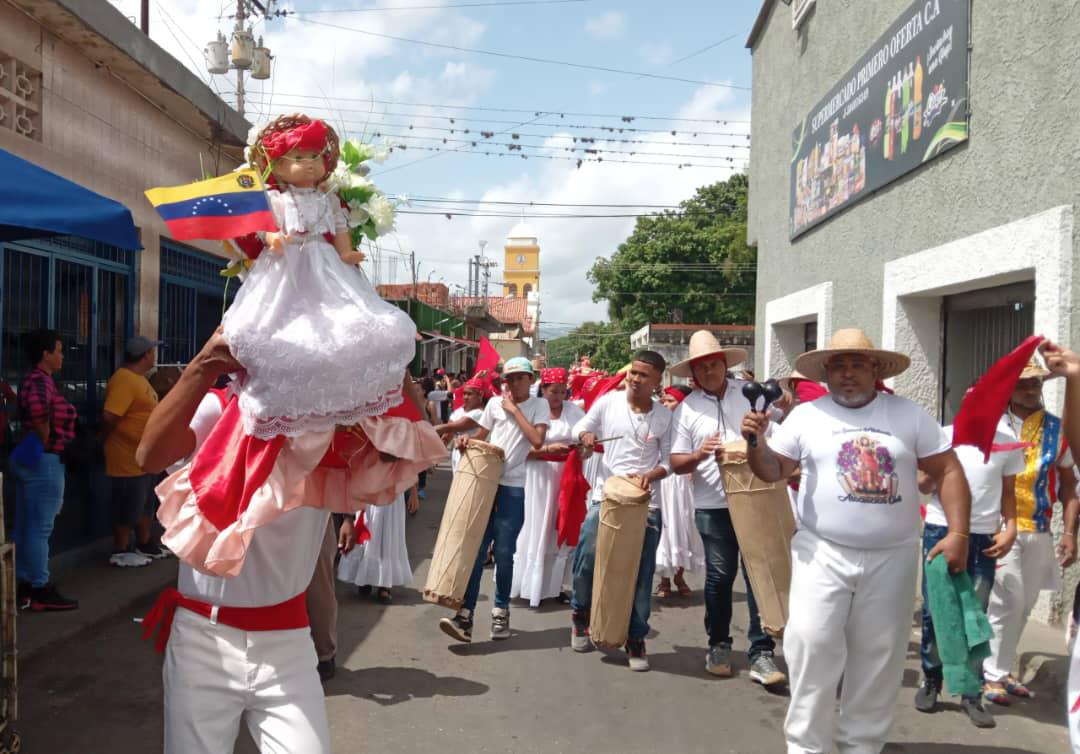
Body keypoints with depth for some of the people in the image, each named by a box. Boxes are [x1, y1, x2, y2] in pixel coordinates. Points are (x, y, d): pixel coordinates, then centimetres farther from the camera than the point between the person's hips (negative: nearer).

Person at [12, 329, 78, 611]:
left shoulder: (33, 379, 15)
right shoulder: (41, 380, -17)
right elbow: (38, 405, -33)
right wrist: (46, 439, -20)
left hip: (28, 459, 11)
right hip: (44, 461, -11)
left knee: (24, 526, 14)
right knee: (40, 528, -4)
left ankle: (23, 587, 22)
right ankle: (41, 591, 3)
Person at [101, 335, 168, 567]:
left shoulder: (139, 378, 12)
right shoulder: (124, 380, -22)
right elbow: (109, 417, -28)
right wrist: (107, 440, -11)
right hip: (129, 458, -10)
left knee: (144, 504, 19)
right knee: (128, 507, 1)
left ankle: (145, 544, 31)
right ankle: (120, 552, 13)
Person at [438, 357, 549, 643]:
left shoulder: (539, 405, 2)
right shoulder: (494, 403, 10)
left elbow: (537, 440, -14)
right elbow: (480, 437, 16)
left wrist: (514, 410, -9)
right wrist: (465, 442, -6)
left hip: (515, 487, -2)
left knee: (503, 553, 2)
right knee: (475, 549, -3)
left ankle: (501, 610, 21)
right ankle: (465, 615, -3)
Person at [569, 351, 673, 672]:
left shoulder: (665, 416, 0)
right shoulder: (607, 402, 0)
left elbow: (668, 461, 4)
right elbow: (579, 429, 10)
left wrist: (650, 474, -16)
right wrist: (585, 436, -13)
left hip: (646, 502, 0)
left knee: (641, 573, 4)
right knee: (587, 558, -6)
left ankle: (636, 639, 18)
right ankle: (580, 612, 24)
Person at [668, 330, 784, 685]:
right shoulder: (687, 408, 3)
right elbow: (676, 463, 1)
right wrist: (698, 455, -19)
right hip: (713, 505, 0)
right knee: (719, 576, 9)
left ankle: (761, 653, 7)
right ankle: (718, 644, 28)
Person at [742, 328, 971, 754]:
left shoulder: (908, 415, 3)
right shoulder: (806, 415, 1)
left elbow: (948, 471, 4)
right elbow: (773, 471, 4)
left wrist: (958, 532, -6)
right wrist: (757, 441, -17)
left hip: (890, 559, 2)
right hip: (823, 554, -1)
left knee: (878, 658, 11)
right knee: (812, 647, -6)